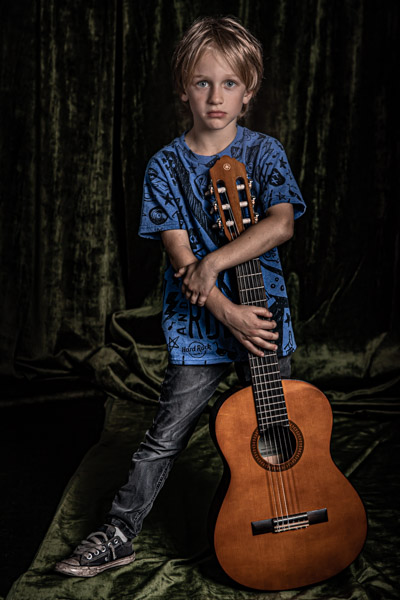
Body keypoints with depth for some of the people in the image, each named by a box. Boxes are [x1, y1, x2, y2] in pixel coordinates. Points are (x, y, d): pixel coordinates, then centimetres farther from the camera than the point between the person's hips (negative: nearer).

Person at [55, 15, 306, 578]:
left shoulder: (264, 152, -1)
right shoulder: (166, 166, -2)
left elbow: (281, 223, -16)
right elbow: (180, 254, -9)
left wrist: (213, 262, -23)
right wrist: (227, 313, -19)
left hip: (266, 317, 1)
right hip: (197, 326, -1)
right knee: (165, 437, 2)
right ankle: (118, 536, 16)